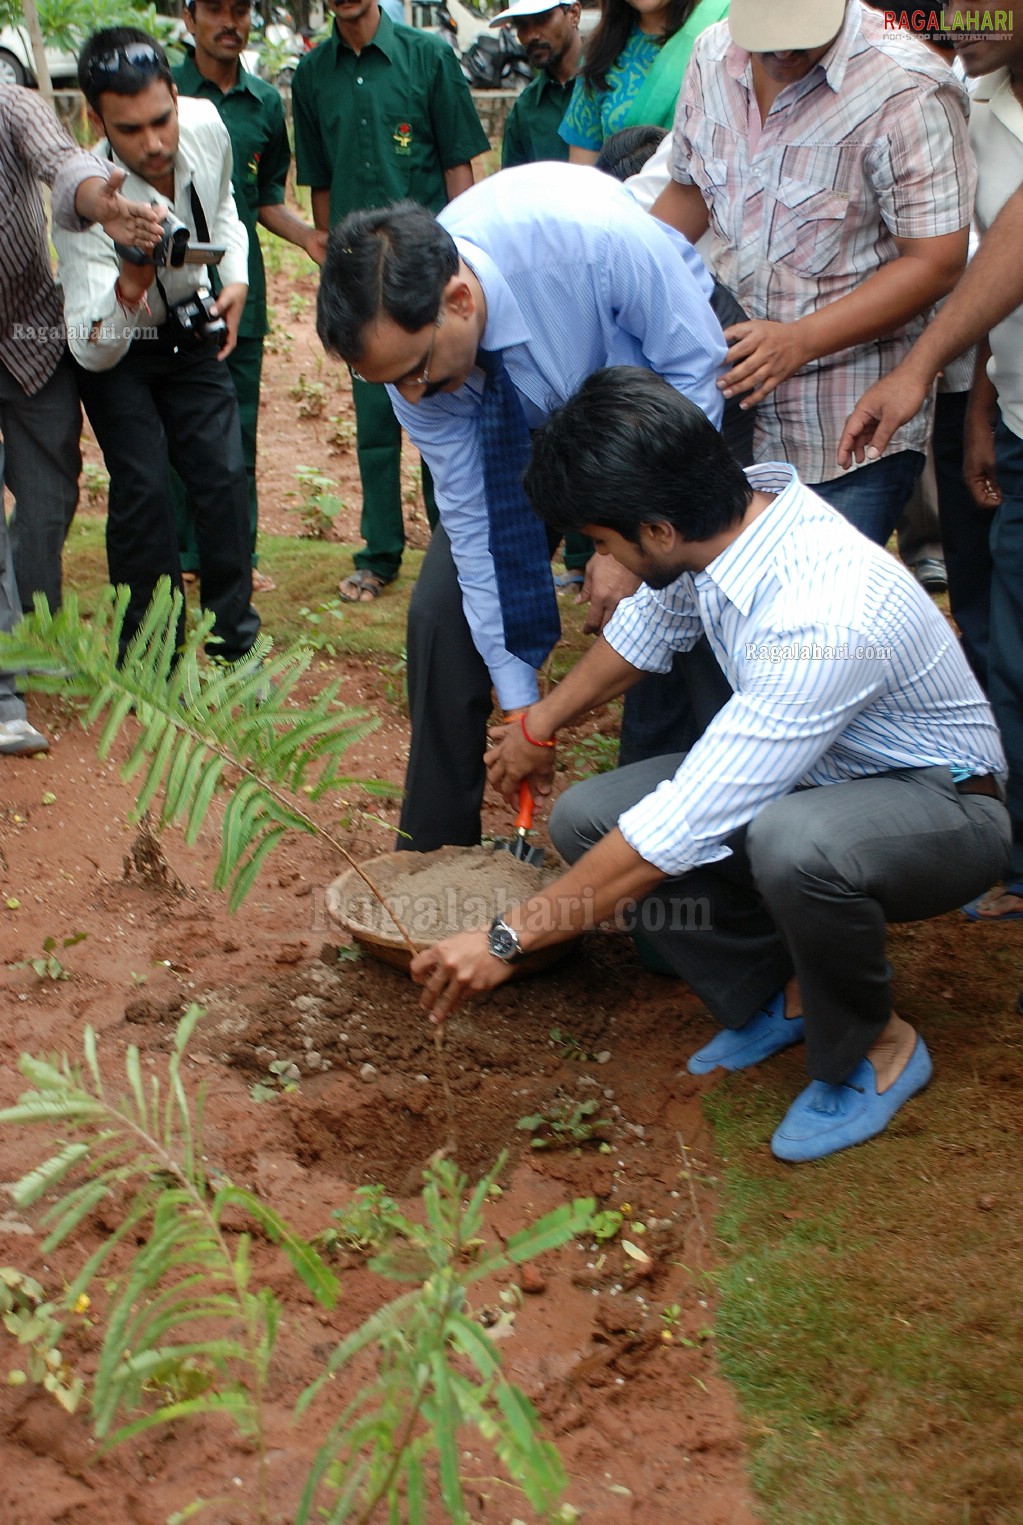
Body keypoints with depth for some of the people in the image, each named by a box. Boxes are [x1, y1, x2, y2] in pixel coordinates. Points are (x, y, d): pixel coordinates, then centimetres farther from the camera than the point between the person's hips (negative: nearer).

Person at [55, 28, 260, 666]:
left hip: (192, 333, 4)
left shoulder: (207, 124, -20)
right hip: (118, 351, -4)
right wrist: (129, 289, -57)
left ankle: (236, 646, 9)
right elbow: (92, 352, -39)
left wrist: (236, 279, -6)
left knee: (225, 475, -4)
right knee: (143, 487, -13)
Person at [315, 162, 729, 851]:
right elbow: (470, 512, -17)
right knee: (442, 611, -6)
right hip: (531, 424, 3)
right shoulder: (411, 341, -25)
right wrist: (517, 697, -16)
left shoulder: (594, 236, -40)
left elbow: (697, 365, -24)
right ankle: (434, 857, 11)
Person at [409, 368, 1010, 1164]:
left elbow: (684, 829, -35)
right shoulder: (740, 500, -13)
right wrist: (540, 725, 23)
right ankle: (770, 997, 11)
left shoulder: (821, 624, -38)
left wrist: (508, 940, -27)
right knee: (586, 819, -7)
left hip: (942, 805, -8)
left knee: (795, 843, -41)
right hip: (815, 774, 8)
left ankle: (874, 1049, -9)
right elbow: (654, 619, 11)